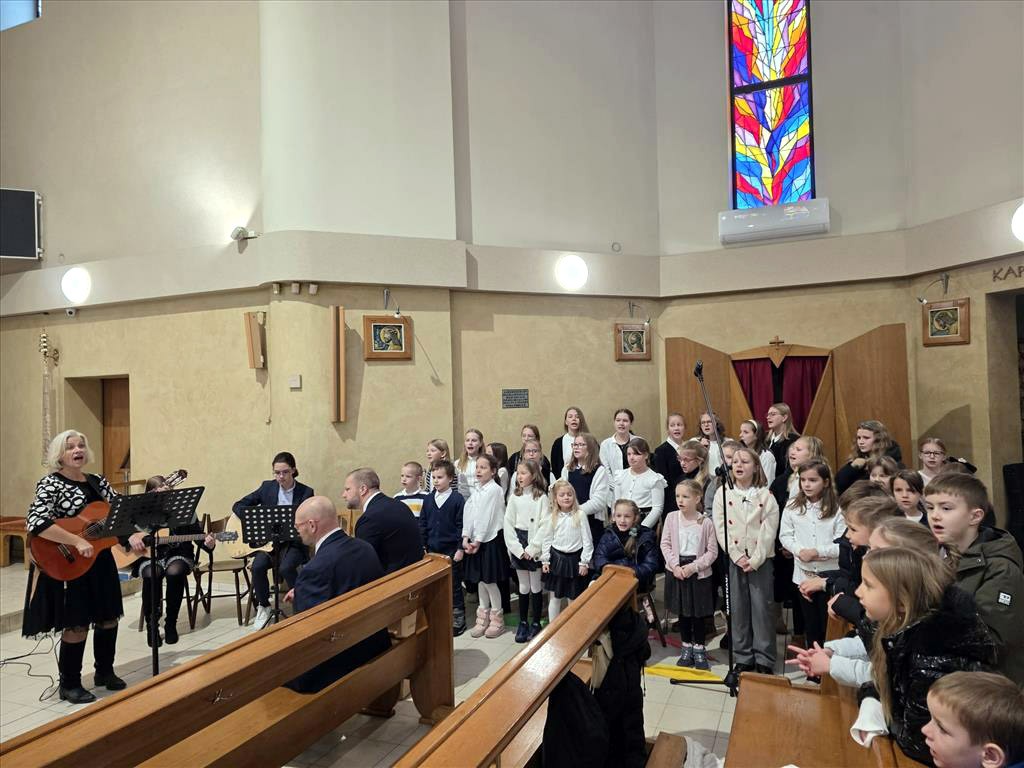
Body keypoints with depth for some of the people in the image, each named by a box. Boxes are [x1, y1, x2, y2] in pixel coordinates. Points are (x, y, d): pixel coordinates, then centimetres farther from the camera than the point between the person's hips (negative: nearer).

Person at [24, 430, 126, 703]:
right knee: (77, 625, 0)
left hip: (100, 561, 7)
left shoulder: (98, 481, 8)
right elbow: (35, 522, -24)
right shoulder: (51, 484, -11)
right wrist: (77, 541, -28)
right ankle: (69, 685, 19)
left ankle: (104, 672, 33)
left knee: (108, 618, 14)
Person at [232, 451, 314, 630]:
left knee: (286, 567, -32)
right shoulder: (267, 487, 4)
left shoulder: (306, 492, -2)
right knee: (258, 565, -27)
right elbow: (237, 506, 5)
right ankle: (263, 607, -1)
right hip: (267, 540, 2)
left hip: (293, 542, -2)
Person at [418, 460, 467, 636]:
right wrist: (423, 546, 6)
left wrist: (460, 549, -11)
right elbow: (422, 524, 9)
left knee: (454, 586, 5)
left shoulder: (457, 499, -10)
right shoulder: (428, 499, 4)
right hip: (432, 551, 5)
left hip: (451, 551, -4)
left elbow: (461, 526, -9)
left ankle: (458, 620, 18)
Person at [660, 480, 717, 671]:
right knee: (682, 612, 13)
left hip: (699, 573, -2)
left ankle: (699, 649, 24)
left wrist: (693, 567, -14)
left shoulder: (706, 522, -10)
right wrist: (675, 566, -11)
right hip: (677, 570, 2)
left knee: (699, 612, 7)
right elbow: (665, 544, 0)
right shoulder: (672, 518, -4)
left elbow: (712, 551, -6)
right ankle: (686, 648, 27)